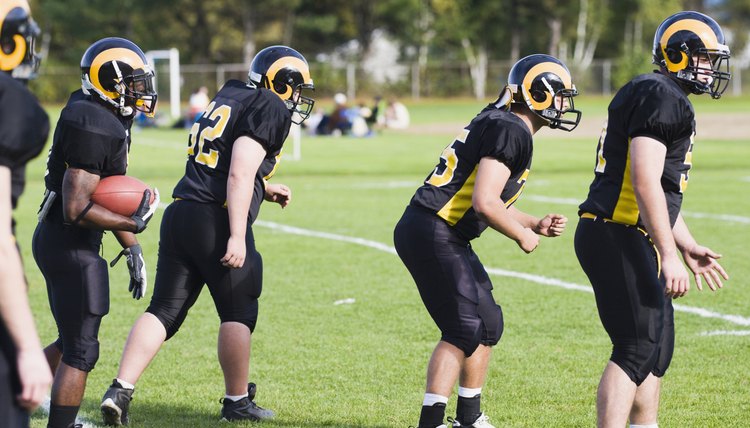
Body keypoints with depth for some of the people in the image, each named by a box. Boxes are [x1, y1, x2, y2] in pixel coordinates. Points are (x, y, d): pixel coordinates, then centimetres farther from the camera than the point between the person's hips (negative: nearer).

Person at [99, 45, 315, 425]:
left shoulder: (227, 98, 22)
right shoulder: (269, 109, -5)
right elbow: (240, 174, -15)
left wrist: (264, 190, 30)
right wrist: (237, 237, -19)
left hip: (180, 213, 8)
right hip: (216, 221, -8)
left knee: (164, 310, 7)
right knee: (238, 314, 7)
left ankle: (120, 390, -4)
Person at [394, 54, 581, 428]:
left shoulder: (499, 124, 17)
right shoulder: (512, 132, -15)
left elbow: (493, 201, 24)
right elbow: (484, 203, -22)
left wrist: (536, 225, 13)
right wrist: (522, 236, -7)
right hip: (434, 237, -11)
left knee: (486, 324, 17)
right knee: (465, 331, -8)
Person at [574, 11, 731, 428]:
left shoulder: (669, 100, 20)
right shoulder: (659, 96, -14)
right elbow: (645, 183, -22)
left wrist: (688, 246, 26)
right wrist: (669, 256, -22)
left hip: (629, 240, 11)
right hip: (616, 237, -11)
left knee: (658, 346, 15)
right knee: (637, 347, -12)